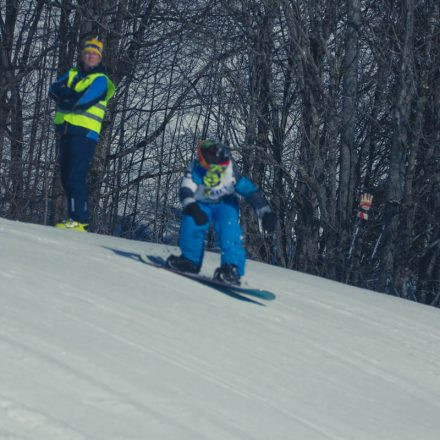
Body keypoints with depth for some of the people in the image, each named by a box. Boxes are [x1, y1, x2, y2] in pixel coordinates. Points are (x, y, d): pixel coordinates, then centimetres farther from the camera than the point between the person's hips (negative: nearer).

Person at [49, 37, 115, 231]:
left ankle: (79, 220, -18)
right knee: (66, 177, 9)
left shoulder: (100, 80, -1)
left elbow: (84, 101, -15)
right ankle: (76, 216, 16)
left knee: (75, 177, -15)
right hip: (65, 130, 7)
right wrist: (72, 94, -13)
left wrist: (66, 97, -1)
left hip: (85, 133, -7)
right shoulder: (72, 74, 19)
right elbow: (54, 89, 4)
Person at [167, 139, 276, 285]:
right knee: (191, 221, -26)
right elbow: (186, 191, -38)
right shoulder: (195, 170, -28)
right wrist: (192, 208, -59)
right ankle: (190, 259, -4)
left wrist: (266, 213, -36)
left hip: (226, 203, -1)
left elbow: (250, 191, -28)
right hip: (202, 205, 1)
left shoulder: (229, 171, -30)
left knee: (229, 227, -30)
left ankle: (233, 268, -35)